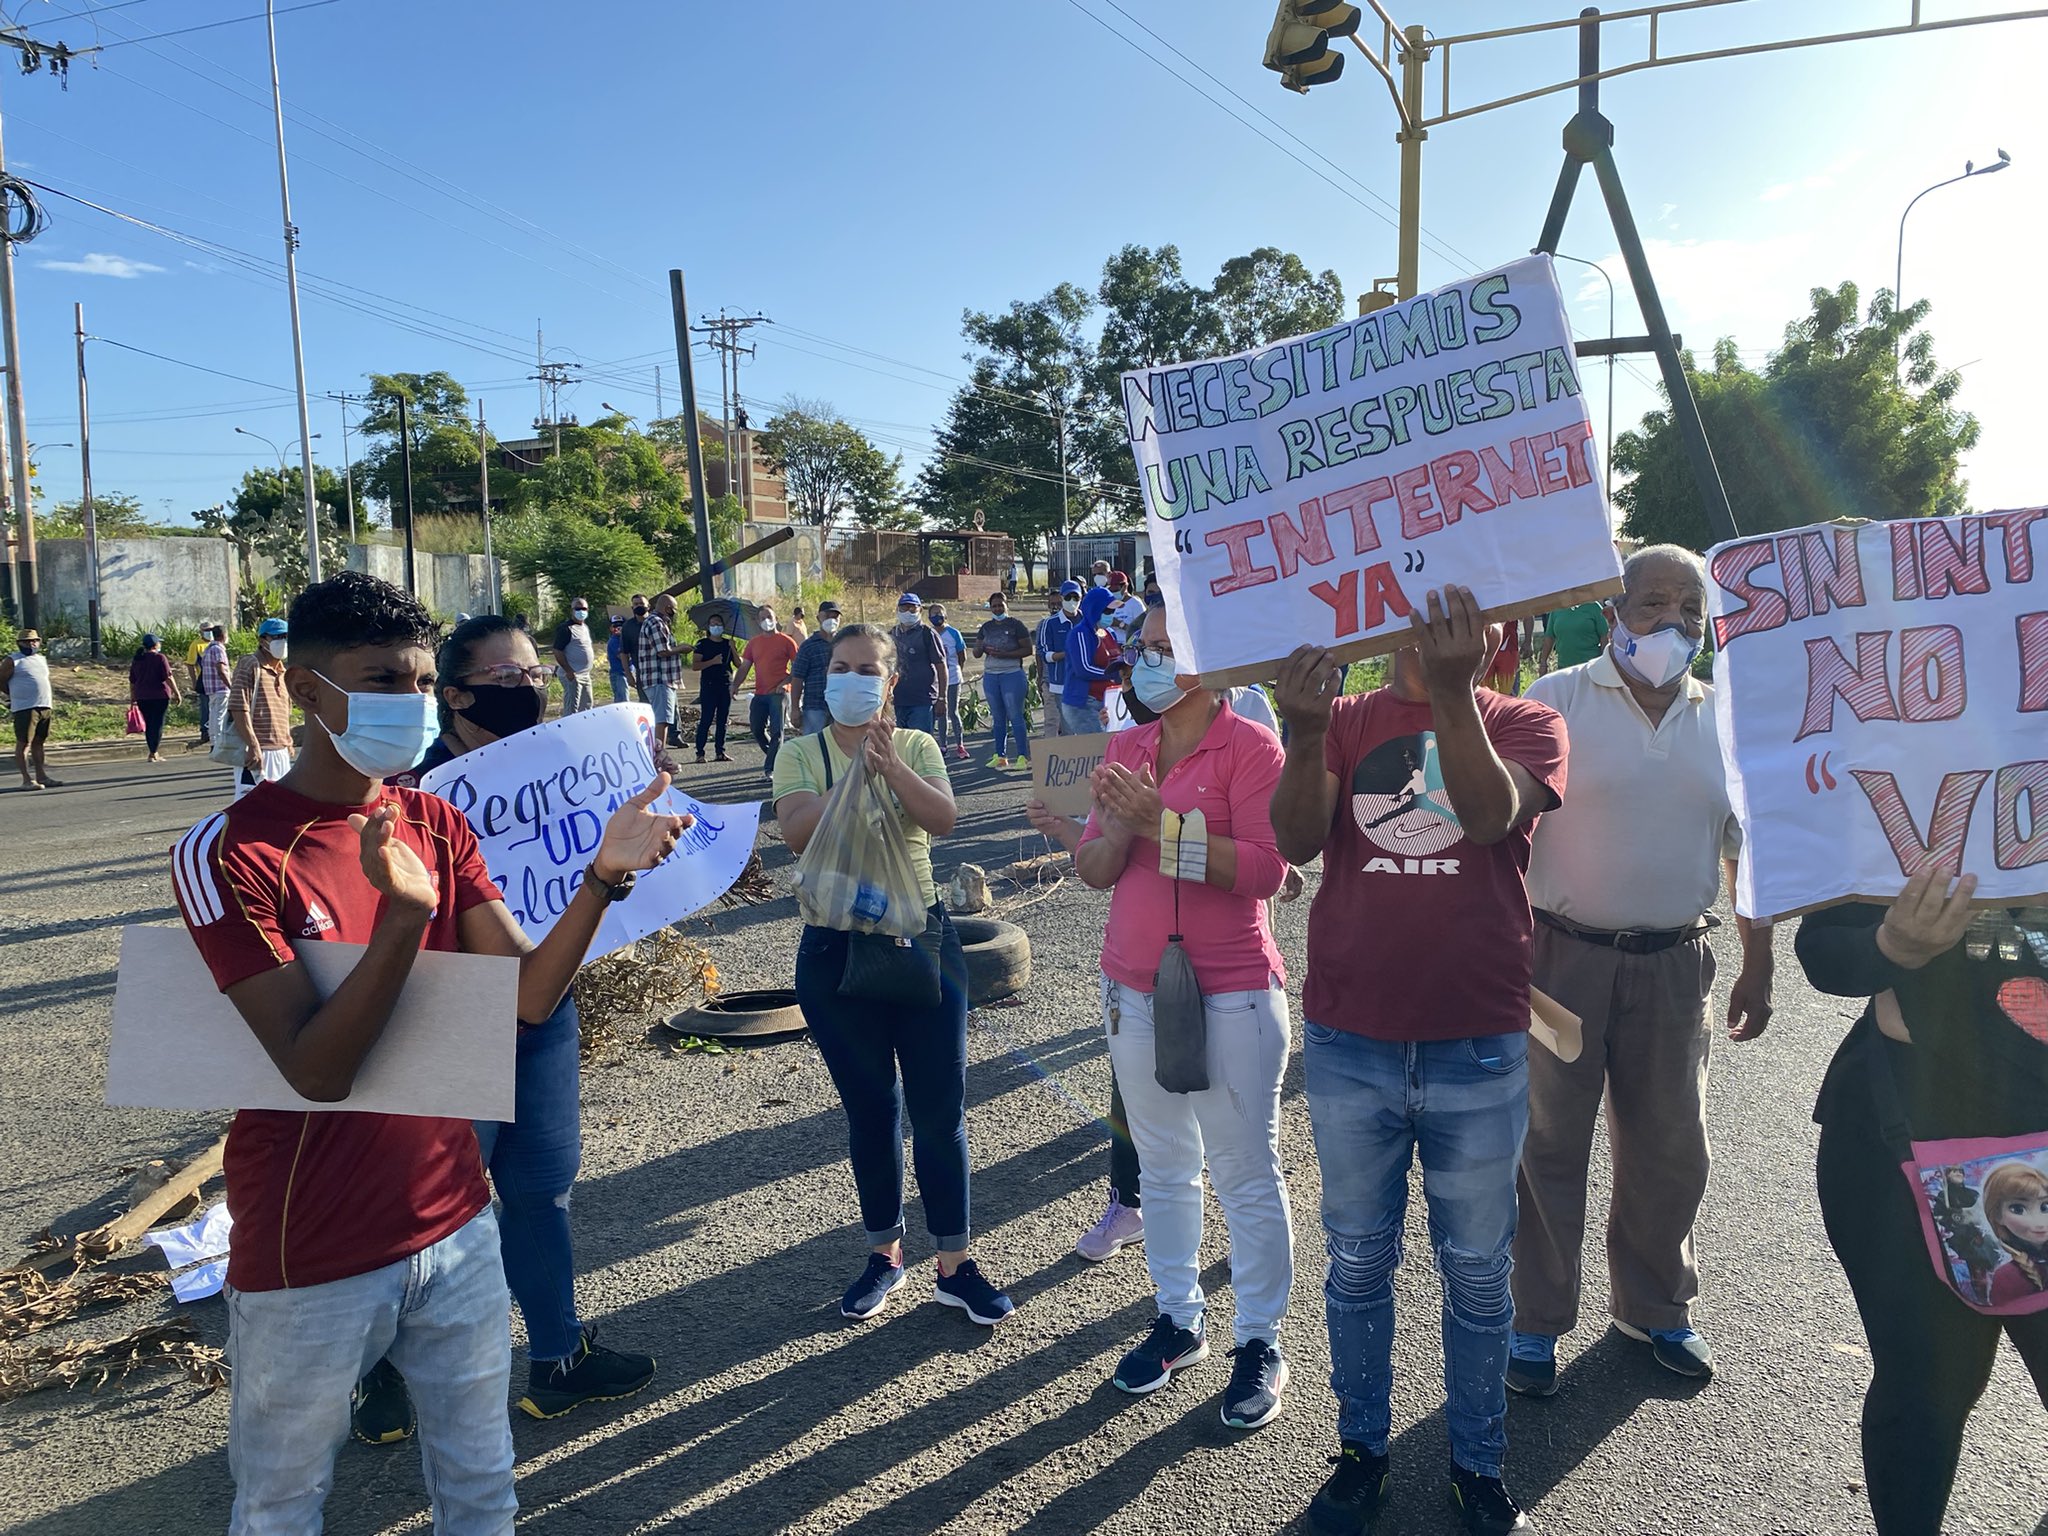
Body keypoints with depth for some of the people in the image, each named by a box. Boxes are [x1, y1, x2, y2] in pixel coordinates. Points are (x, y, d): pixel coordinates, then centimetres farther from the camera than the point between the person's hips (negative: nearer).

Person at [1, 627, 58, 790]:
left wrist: (49, 699, 15)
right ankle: (27, 780, -5)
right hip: (25, 708, -7)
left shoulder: (42, 659, 17)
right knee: (24, 743, -5)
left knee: (38, 743, 12)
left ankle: (41, 777, 17)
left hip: (45, 707, 7)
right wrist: (15, 694, 5)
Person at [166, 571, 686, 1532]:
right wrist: (403, 916, -37)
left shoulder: (438, 825, 1)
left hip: (457, 1228, 5)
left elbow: (529, 993, -7)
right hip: (311, 1266, -4)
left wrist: (601, 876, -23)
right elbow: (318, 1072, -22)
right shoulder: (230, 852, -17)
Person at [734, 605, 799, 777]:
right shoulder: (754, 643, 13)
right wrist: (735, 685, -4)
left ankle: (771, 768, -2)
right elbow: (744, 667, 11)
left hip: (779, 693, -5)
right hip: (759, 694, 5)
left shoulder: (786, 641, 0)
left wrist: (785, 681, -14)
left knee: (776, 731, -6)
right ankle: (773, 755, 25)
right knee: (756, 729, 3)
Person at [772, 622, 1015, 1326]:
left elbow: (944, 818, -16)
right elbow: (797, 832, -19)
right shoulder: (802, 756, -1)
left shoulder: (917, 746, 1)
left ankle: (954, 1264, 17)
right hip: (837, 947, 0)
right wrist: (860, 771, -27)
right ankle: (885, 1253, 29)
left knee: (941, 1107, 3)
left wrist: (890, 764, -29)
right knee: (870, 1110, 11)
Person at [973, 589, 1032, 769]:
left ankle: (1023, 756, -6)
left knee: (1015, 717, -7)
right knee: (998, 718, 10)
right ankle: (1000, 756, 15)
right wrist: (982, 648, -10)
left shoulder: (1016, 625, -3)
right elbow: (976, 653, 15)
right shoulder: (986, 628, 13)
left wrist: (1004, 654, -18)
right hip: (990, 675, 5)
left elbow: (1028, 649, -9)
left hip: (1012, 674, -5)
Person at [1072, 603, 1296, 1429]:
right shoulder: (1126, 748, 7)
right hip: (1134, 987, 6)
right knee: (1163, 1166, 17)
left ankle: (1259, 1342, 20)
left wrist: (1163, 824, -23)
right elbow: (1092, 869, 6)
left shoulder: (1250, 748, -10)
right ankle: (1179, 1320, 32)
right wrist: (1119, 829, -15)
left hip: (1232, 994, -6)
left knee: (1247, 1175, 5)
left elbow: (1266, 869, -18)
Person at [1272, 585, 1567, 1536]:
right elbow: (1297, 842, -13)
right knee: (1357, 1263, 15)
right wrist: (1306, 735, -31)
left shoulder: (1524, 723, 0)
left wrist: (1453, 692, -35)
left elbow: (1492, 816, -22)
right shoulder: (1343, 720, 3)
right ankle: (1361, 1448, 33)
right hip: (1349, 1047, 1)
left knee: (1476, 1272, 14)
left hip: (1479, 1054, -1)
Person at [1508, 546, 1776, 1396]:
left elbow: (1747, 850, 14)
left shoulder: (1726, 720, 8)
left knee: (1668, 1148, 15)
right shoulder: (1555, 701, -6)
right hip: (1564, 955, -4)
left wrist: (1757, 969, 13)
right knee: (1549, 1144, 5)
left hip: (1674, 965, 4)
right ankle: (1535, 1321, 21)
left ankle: (1655, 1305, 37)